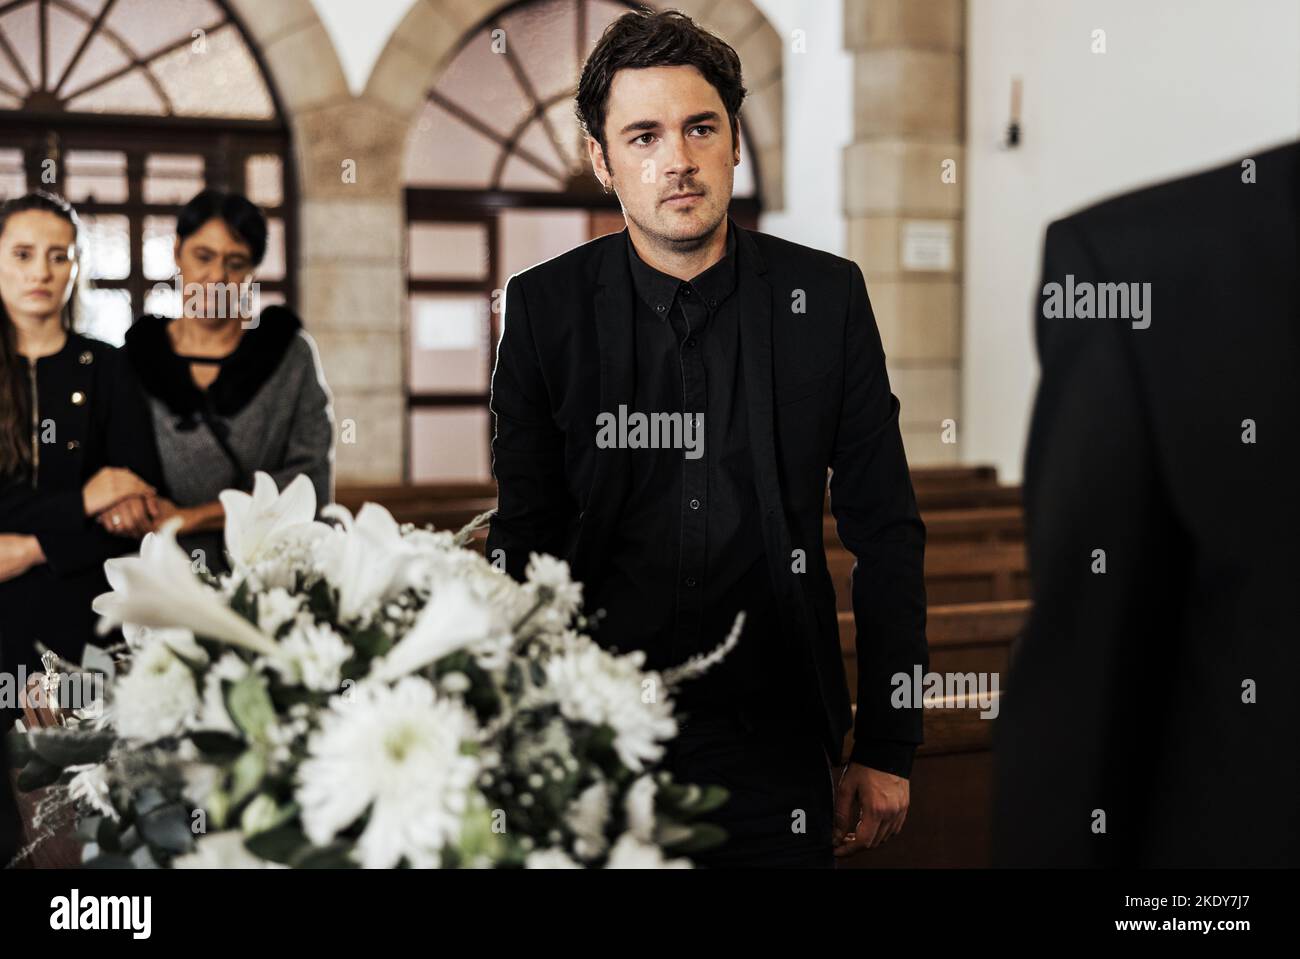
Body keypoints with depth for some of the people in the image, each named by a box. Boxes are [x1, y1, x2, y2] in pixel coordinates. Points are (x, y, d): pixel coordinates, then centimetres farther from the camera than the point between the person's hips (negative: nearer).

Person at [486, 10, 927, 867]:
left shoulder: (825, 295, -2)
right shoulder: (544, 307, -2)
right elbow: (524, 538, 3)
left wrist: (888, 750, 0)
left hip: (774, 743, 0)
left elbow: (886, 533, 2)